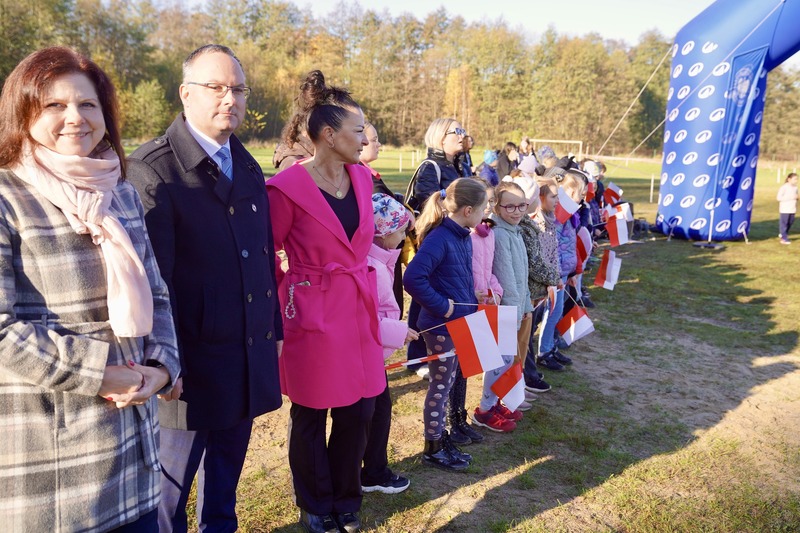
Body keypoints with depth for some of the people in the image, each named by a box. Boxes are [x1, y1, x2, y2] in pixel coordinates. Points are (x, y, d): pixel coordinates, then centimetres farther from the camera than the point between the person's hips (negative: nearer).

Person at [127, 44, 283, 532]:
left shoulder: (248, 168, 10)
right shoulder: (152, 167, -12)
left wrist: (274, 329, 14)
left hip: (248, 358, 6)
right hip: (191, 362, -6)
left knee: (226, 474, 22)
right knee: (169, 492, 11)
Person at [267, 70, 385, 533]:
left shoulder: (363, 179, 5)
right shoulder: (289, 186, -15)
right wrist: (280, 312, -1)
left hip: (359, 309, 6)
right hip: (313, 314, -6)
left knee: (359, 411, 13)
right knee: (311, 417, 12)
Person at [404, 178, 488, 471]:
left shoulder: (463, 237, 6)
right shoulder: (439, 239, -23)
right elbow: (412, 279, -31)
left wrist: (472, 302, 5)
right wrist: (442, 306, -23)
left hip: (459, 323, 9)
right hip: (441, 326, -9)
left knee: (446, 384, 19)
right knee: (440, 386, 5)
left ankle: (441, 438, 34)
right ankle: (432, 449, 22)